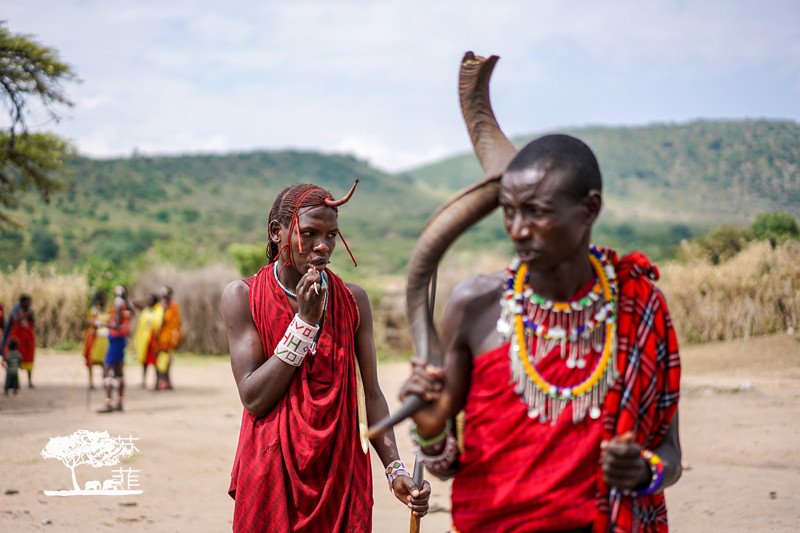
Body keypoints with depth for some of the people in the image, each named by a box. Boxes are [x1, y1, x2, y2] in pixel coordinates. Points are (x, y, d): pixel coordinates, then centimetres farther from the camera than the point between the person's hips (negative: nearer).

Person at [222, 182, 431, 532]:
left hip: (340, 473, 2)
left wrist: (394, 469, -9)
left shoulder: (353, 300, 2)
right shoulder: (242, 297, -4)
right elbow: (253, 398, -12)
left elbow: (370, 394, 3)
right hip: (272, 475, -2)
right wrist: (304, 321, -15)